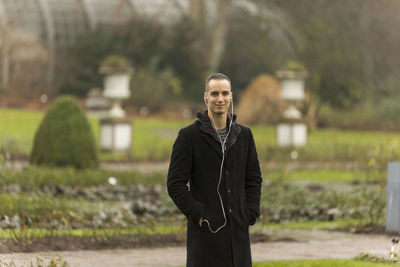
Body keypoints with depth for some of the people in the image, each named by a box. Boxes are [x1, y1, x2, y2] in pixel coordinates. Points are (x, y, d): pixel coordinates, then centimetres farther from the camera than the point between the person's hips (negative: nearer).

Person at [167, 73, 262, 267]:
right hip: (206, 229, -4)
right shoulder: (189, 136, -2)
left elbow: (254, 179, 18)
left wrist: (251, 213, 4)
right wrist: (198, 214, -12)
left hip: (237, 229, 4)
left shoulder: (243, 135, 11)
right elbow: (175, 184, -5)